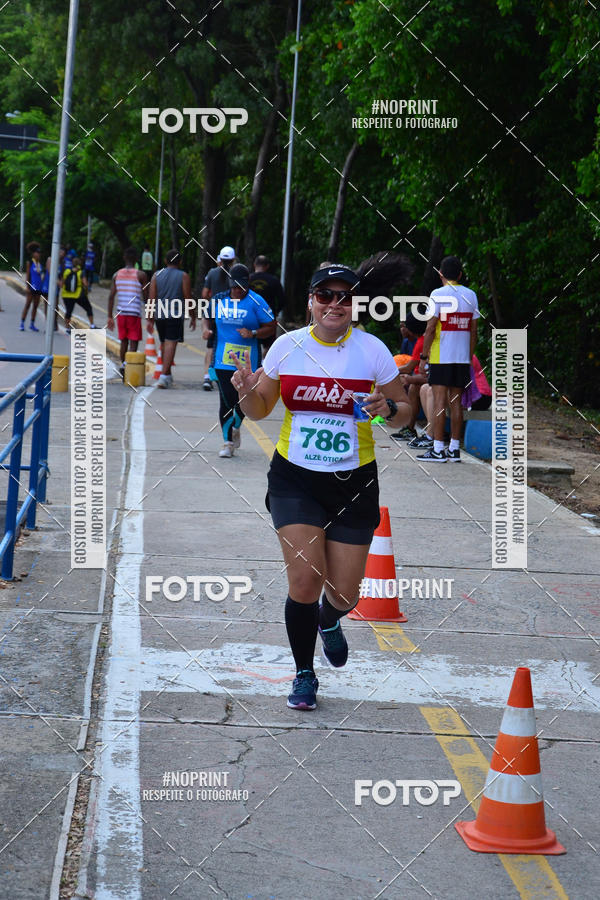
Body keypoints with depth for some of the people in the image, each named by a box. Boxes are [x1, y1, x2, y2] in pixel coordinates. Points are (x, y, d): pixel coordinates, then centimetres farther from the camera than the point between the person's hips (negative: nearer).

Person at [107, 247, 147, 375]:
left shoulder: (117, 274, 6)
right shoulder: (140, 275, -5)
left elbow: (111, 296, 5)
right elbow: (146, 297, -4)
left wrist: (110, 317, 9)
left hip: (121, 313, 4)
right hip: (135, 313, -4)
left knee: (124, 341, 18)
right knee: (133, 342, -3)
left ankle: (123, 365, 25)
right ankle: (128, 364, -21)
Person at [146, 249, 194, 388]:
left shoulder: (157, 275, 7)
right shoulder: (183, 276, -2)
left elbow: (151, 299, 3)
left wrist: (150, 319, 6)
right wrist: (193, 317, 9)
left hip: (159, 315, 4)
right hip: (175, 316, -4)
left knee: (164, 343, 18)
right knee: (171, 344, -8)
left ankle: (167, 374, 28)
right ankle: (164, 375, -20)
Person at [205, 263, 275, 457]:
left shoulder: (256, 302, -3)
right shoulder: (219, 300, 8)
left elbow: (271, 328, -1)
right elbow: (210, 320, 23)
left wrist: (253, 333, -17)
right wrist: (208, 330, 1)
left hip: (247, 361, -1)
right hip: (223, 360, 2)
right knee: (226, 400, -4)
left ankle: (235, 429, 36)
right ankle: (228, 442, 5)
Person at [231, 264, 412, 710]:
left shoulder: (372, 349, -5)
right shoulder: (287, 346, -2)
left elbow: (404, 410, 4)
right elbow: (259, 409, 8)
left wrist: (388, 409, -19)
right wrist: (248, 391, -14)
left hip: (353, 481, 0)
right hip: (294, 477, 0)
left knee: (344, 594, 4)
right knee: (305, 581, -12)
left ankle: (328, 621, 44)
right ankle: (305, 674, 12)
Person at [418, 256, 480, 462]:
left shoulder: (438, 294, -6)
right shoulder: (471, 295, 8)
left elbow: (431, 328, -10)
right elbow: (473, 331, 9)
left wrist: (424, 354, -1)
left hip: (441, 357, -5)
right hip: (462, 357, 5)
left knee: (440, 401, -5)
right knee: (456, 401, 8)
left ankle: (438, 450, -7)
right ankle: (454, 449, 10)